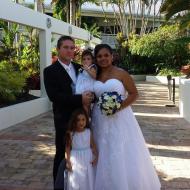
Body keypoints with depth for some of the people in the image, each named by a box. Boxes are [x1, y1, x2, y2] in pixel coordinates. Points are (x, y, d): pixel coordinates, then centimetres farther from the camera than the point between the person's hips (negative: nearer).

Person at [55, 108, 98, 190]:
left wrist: (96, 157, -8)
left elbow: (93, 146, 2)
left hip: (87, 161, 1)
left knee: (87, 181, 10)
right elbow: (68, 148, -3)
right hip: (75, 162, -1)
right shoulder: (71, 134, -8)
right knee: (75, 181, 5)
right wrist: (68, 162, -5)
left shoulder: (89, 132, -4)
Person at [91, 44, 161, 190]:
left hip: (119, 118, -4)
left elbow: (134, 93, -6)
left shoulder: (121, 73, -5)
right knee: (104, 154, 9)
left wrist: (120, 106, -17)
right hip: (101, 120, 4)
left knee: (123, 153, 1)